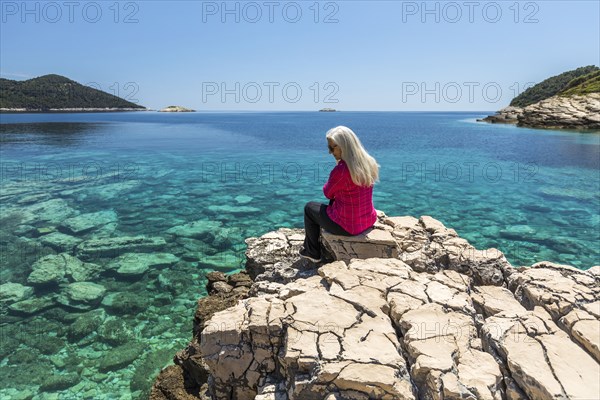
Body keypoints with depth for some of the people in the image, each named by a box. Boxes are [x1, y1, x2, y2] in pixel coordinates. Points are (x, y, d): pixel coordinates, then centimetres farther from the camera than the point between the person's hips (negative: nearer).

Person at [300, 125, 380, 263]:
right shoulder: (368, 162, -3)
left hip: (347, 226, -7)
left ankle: (312, 253, 30)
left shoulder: (341, 170, -27)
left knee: (310, 207, 16)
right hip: (369, 221, 8)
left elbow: (328, 193, -9)